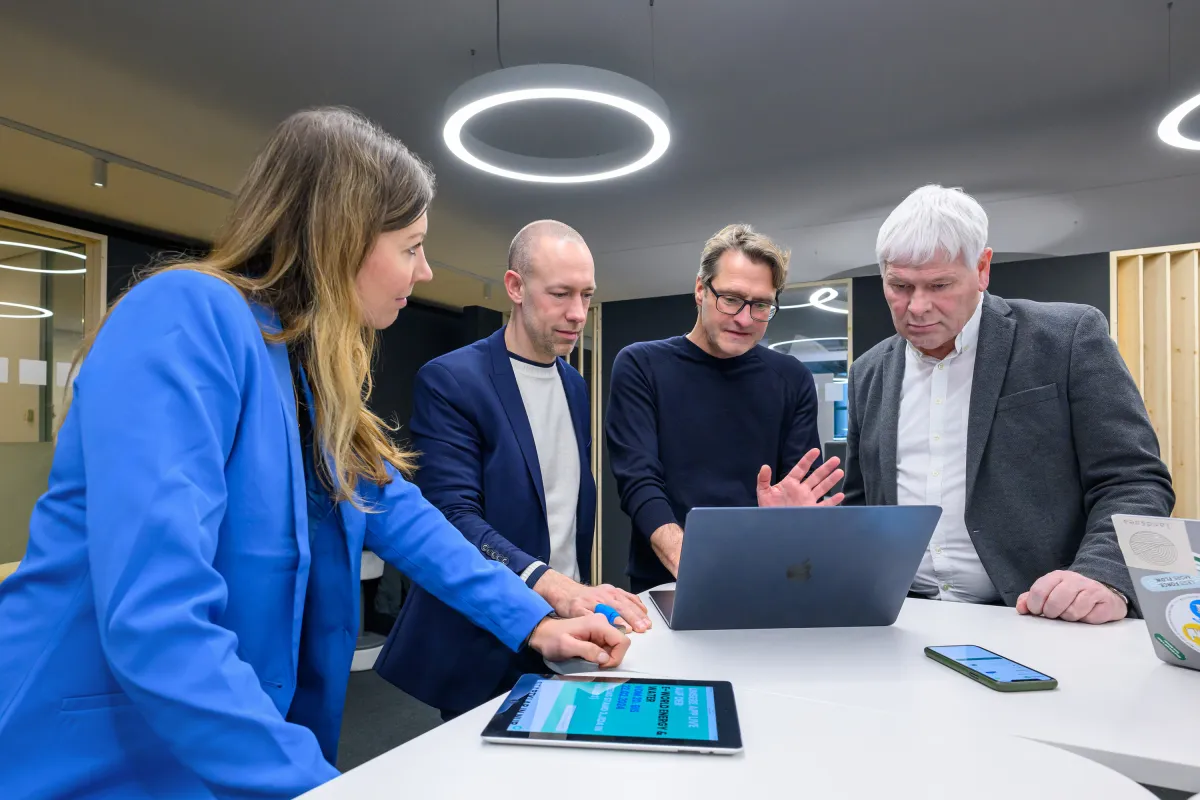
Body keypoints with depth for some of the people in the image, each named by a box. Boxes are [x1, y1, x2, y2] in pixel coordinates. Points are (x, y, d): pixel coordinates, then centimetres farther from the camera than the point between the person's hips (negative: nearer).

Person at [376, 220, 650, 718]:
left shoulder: (575, 385, 8)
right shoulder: (449, 381, -14)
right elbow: (454, 516, -23)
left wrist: (583, 592, 5)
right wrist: (553, 587, -34)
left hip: (566, 634, 6)